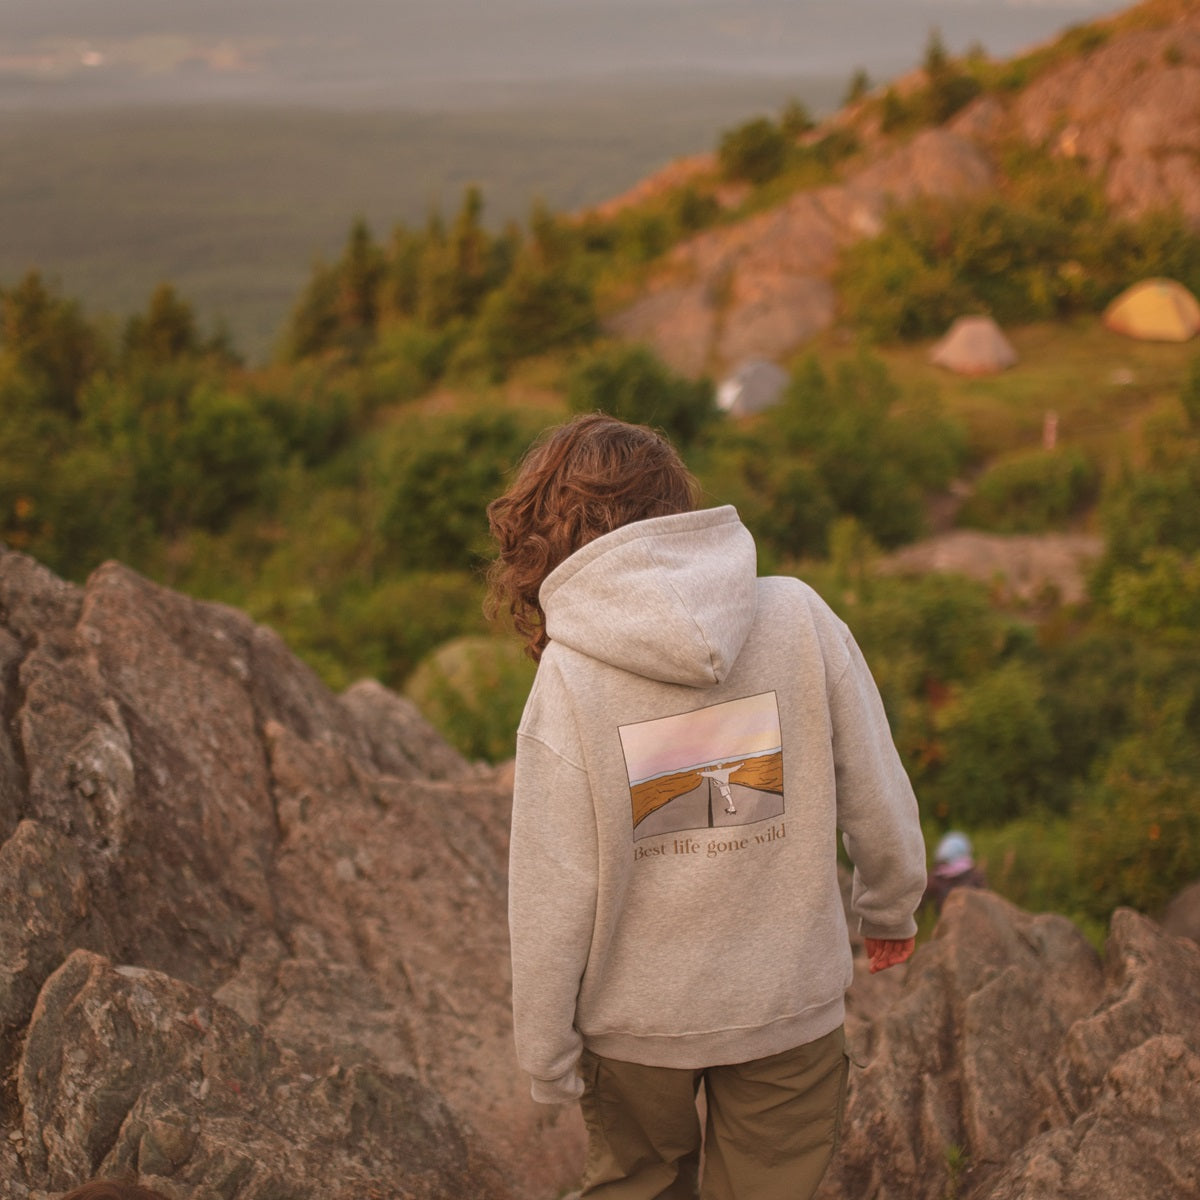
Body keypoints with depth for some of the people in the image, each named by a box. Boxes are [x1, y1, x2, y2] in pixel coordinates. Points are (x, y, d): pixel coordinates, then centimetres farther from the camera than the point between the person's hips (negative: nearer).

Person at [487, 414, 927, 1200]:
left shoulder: (569, 678, -17)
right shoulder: (800, 618, -12)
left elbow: (553, 894, -14)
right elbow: (877, 796, -3)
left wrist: (547, 1053, 0)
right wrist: (891, 904, 17)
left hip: (637, 1019, -1)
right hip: (790, 1002, 2)